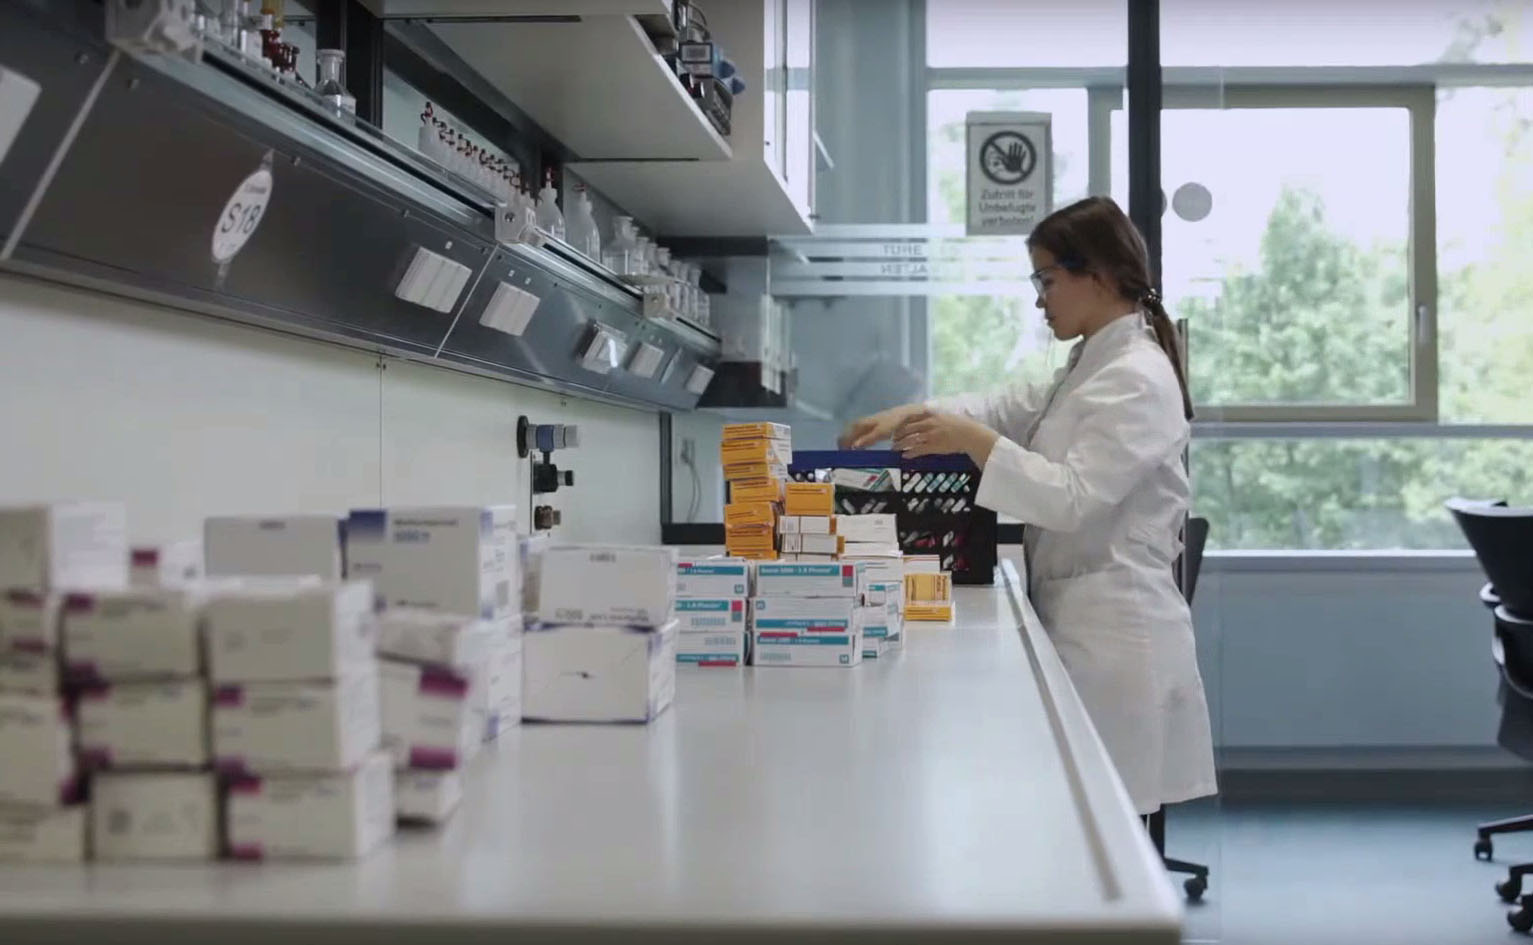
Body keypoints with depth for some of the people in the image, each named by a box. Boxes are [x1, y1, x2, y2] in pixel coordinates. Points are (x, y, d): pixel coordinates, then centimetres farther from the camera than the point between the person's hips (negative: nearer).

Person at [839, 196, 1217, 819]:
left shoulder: (1138, 380, -14)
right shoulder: (1090, 367, 18)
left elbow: (1073, 497, -21)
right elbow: (1010, 411, 21)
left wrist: (973, 441, -24)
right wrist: (916, 415, 5)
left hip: (1115, 629, -9)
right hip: (1079, 619, 9)